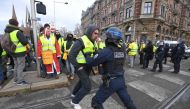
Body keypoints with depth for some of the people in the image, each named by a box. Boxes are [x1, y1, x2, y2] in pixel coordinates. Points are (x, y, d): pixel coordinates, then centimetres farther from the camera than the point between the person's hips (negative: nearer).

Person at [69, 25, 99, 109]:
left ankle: (74, 93, 53)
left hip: (88, 66, 9)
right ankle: (75, 101, 18)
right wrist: (78, 67, -23)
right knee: (87, 87, -7)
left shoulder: (92, 42, 5)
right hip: (81, 67, -9)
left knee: (83, 81, 26)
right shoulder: (80, 41, -22)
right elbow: (71, 55, -24)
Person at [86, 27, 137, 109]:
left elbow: (91, 62, -16)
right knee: (127, 101, 27)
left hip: (110, 82, -6)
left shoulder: (106, 51, -22)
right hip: (121, 80, 7)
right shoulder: (122, 49, -3)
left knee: (96, 102, 12)